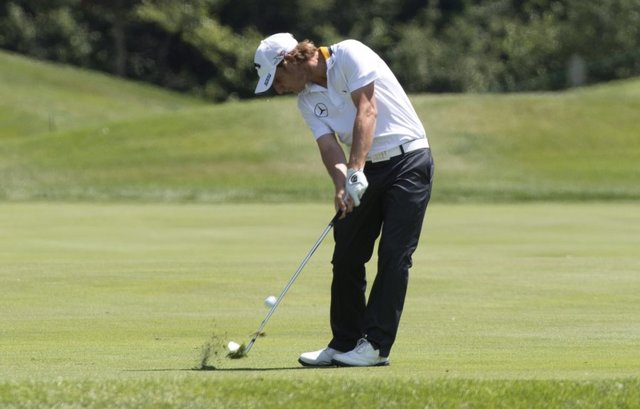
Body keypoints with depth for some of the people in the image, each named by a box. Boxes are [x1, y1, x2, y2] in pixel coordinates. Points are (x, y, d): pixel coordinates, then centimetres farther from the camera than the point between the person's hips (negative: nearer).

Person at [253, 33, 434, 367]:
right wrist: (342, 185, -28)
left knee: (394, 255, -11)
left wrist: (355, 171, -32)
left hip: (408, 160, -7)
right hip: (366, 170, 7)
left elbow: (367, 111, -24)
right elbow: (328, 145, -6)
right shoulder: (307, 100, 6)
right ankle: (345, 342, 14)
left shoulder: (349, 55, -14)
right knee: (346, 257, 5)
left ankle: (377, 345, -11)